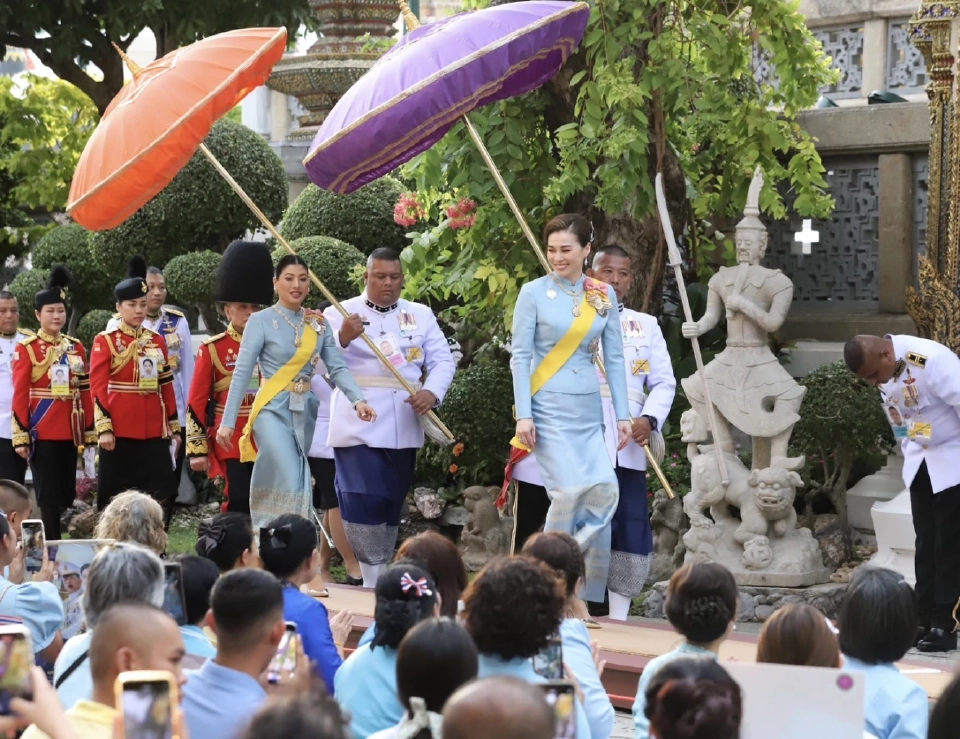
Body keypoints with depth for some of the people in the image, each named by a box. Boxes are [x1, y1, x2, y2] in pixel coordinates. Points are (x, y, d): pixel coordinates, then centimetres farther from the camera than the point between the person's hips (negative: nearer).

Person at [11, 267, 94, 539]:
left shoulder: (76, 347, 11)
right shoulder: (26, 348, -4)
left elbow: (85, 392, 13)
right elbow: (20, 395, -7)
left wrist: (89, 431, 10)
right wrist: (21, 437, -11)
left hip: (70, 432, 5)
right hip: (42, 432, -5)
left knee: (68, 494, 9)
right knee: (48, 496, -2)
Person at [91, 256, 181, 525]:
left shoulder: (157, 341, 12)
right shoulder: (105, 341, -1)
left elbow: (167, 386, 15)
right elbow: (98, 387, -6)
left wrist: (174, 427, 13)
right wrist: (104, 428, -14)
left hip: (154, 431, 4)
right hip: (119, 431, -4)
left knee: (163, 494, -2)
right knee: (116, 496, 3)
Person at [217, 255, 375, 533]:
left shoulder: (318, 323, 8)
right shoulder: (261, 321, -6)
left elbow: (337, 367, 0)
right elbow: (242, 373, -7)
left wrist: (358, 399, -19)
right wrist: (227, 422, -10)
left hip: (306, 411, 5)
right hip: (273, 410, -5)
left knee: (297, 484, 7)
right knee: (292, 486, -17)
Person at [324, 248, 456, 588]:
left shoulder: (421, 315, 13)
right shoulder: (339, 314, 4)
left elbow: (443, 360, 6)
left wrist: (432, 392, -13)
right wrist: (342, 339, -25)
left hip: (403, 428, 4)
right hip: (359, 427, -4)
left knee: (392, 503, 10)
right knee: (363, 501, -14)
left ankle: (383, 578, 21)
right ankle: (375, 582, -9)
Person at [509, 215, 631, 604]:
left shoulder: (603, 295, 9)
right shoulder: (534, 292, -2)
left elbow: (614, 358, 11)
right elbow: (520, 356, -3)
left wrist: (623, 415, 7)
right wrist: (523, 415, -10)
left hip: (588, 410, 4)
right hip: (549, 407, -4)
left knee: (604, 491, -7)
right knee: (569, 491, -15)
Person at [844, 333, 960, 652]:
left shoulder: (932, 360, -28)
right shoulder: (882, 370, -2)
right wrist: (910, 455, 14)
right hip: (921, 463, 7)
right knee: (926, 543, 7)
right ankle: (925, 620, 12)